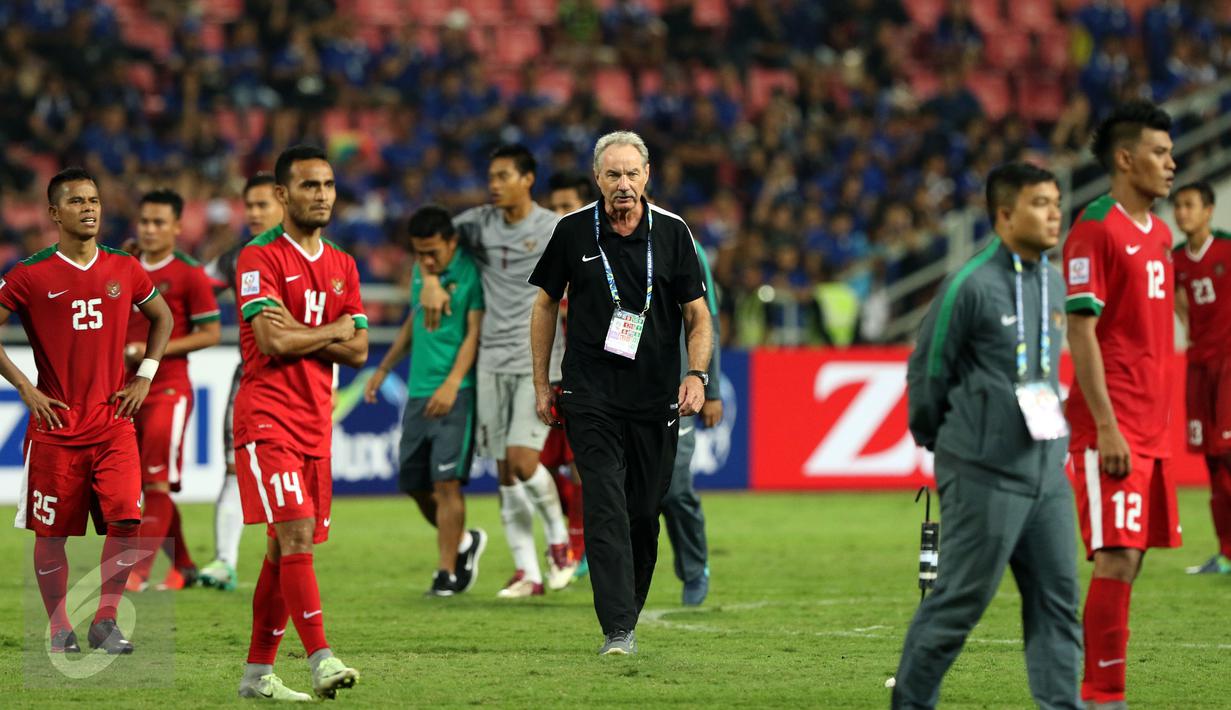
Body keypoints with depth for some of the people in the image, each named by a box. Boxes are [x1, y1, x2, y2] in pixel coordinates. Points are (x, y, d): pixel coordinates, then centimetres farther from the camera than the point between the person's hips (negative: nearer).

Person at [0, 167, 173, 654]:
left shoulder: (124, 271, 6)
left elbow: (162, 318, 23)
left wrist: (144, 377, 11)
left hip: (113, 423, 2)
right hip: (55, 427, -2)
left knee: (126, 523, -12)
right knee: (52, 535, 3)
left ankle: (105, 621, 2)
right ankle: (60, 629, 19)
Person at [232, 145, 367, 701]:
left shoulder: (342, 266, 15)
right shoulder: (261, 258, -6)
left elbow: (359, 350, 8)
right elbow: (271, 341, -17)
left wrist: (299, 335, -7)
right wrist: (334, 330, -2)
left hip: (316, 421, 7)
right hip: (267, 418, -7)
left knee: (288, 547, 8)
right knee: (295, 536, -17)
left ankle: (258, 671, 14)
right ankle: (321, 659, -24)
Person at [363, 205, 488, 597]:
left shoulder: (471, 272, -9)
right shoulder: (419, 271, 14)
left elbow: (475, 332, -14)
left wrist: (452, 383, -23)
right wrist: (383, 369, 28)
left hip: (455, 393, -8)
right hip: (419, 391, 8)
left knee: (446, 481, -12)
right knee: (414, 484, 10)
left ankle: (447, 572, -6)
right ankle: (463, 543, 31)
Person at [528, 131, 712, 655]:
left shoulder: (672, 233, 0)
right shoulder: (573, 232, 0)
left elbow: (697, 315, 5)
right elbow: (546, 303, 12)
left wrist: (696, 375, -11)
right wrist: (541, 384, 10)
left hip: (656, 396, 1)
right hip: (590, 395, -1)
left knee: (644, 513, 6)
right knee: (606, 508, -13)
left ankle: (628, 610, 25)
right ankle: (618, 630, -17)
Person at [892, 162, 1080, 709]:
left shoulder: (1054, 283, 10)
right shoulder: (972, 286, -12)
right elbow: (927, 371, -4)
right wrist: (938, 444, 5)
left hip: (1046, 467, 7)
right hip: (985, 473, -7)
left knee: (1057, 597, 2)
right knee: (961, 598, -1)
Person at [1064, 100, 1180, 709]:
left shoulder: (1158, 233, 16)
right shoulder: (1095, 230, -10)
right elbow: (1080, 334, -14)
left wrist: (1159, 415, 16)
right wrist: (1106, 426, -19)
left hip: (1151, 427, 8)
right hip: (1113, 428, -8)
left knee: (1130, 557, 7)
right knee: (1118, 557, -10)